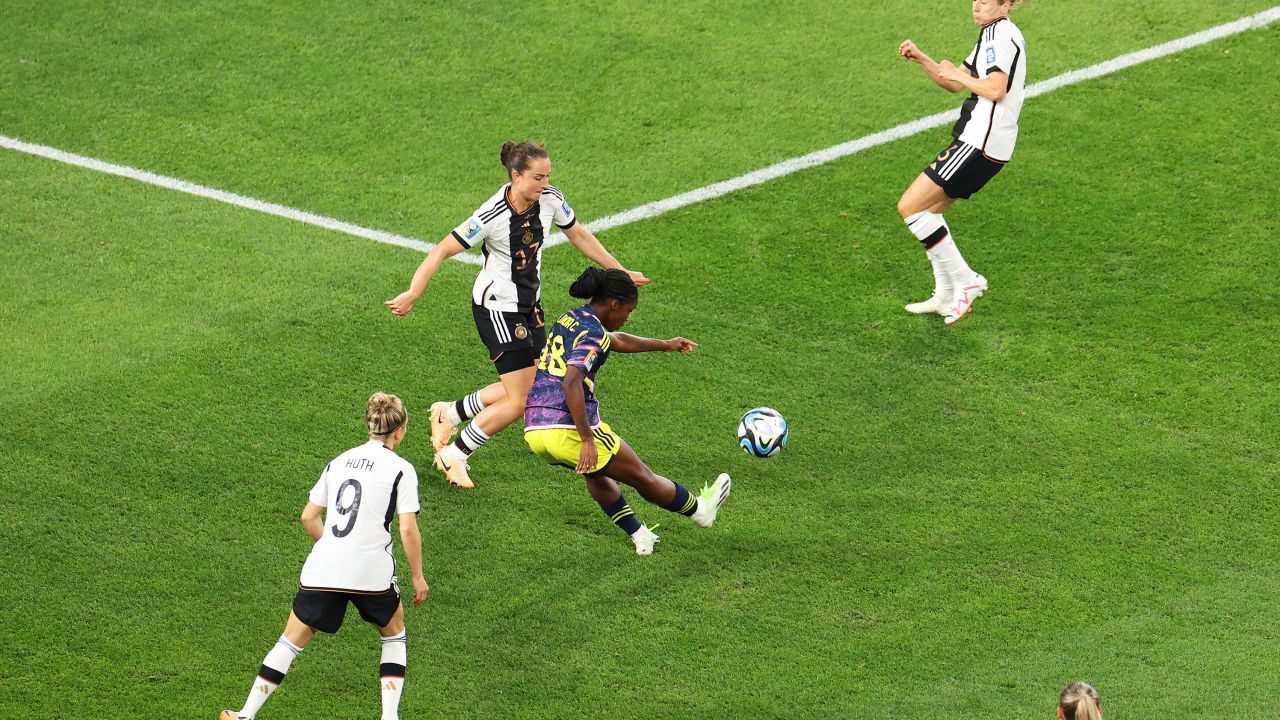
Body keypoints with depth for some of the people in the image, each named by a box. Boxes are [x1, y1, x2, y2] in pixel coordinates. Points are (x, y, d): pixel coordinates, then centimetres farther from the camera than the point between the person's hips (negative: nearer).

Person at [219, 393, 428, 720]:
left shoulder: (338, 462, 12)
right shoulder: (401, 469, -3)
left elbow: (308, 516, 14)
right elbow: (408, 530, -8)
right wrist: (418, 577, 2)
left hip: (322, 570, 3)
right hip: (372, 572, -3)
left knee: (291, 641, 12)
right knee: (393, 633, 24)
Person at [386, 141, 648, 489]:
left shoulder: (551, 200, -10)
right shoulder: (492, 216, -28)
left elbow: (579, 235, 9)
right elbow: (442, 251, -22)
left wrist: (620, 272, 13)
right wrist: (412, 294, -29)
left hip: (529, 304, 7)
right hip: (496, 309, -7)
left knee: (530, 386, 12)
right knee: (519, 401, -7)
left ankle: (450, 413, 32)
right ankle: (453, 454, 12)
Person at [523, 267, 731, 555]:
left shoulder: (570, 319, 17)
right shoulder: (593, 333, -11)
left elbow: (618, 341, 35)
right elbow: (571, 383, -26)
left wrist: (665, 345, 47)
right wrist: (587, 440, -26)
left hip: (533, 429, 9)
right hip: (568, 430, -9)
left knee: (597, 472, 34)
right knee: (642, 476, 14)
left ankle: (638, 534, 35)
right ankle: (700, 509, 32)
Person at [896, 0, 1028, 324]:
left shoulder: (999, 33, -12)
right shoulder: (994, 35, 20)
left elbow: (995, 89, -25)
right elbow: (954, 84, 24)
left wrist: (956, 74, -10)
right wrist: (920, 58, 11)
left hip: (980, 144, -11)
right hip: (983, 142, 11)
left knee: (909, 206, -9)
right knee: (929, 209, 19)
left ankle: (964, 279, -7)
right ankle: (945, 297, 20)